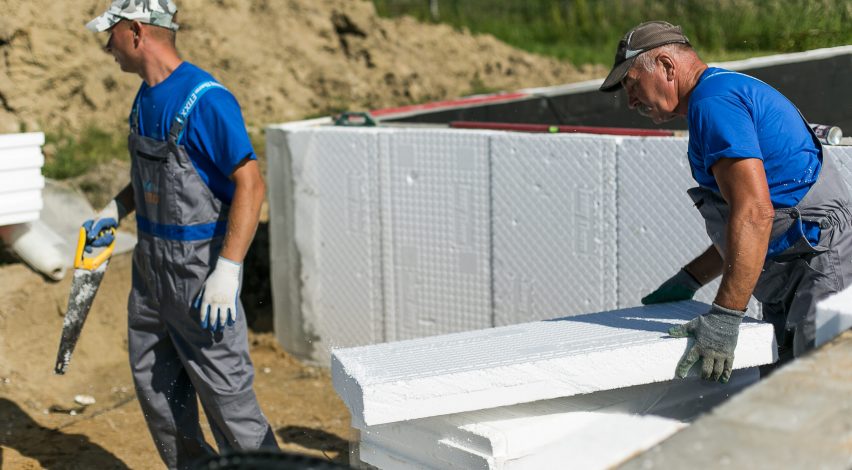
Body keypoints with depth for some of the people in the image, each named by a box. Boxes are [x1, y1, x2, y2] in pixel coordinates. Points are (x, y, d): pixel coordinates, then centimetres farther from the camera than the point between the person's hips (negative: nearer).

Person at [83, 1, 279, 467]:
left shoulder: (205, 99, -21)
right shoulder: (146, 96, 7)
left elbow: (250, 184, -23)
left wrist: (227, 272, -28)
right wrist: (114, 210, 9)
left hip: (200, 265, -9)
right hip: (151, 261, 9)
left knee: (224, 390, -2)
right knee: (154, 381, 16)